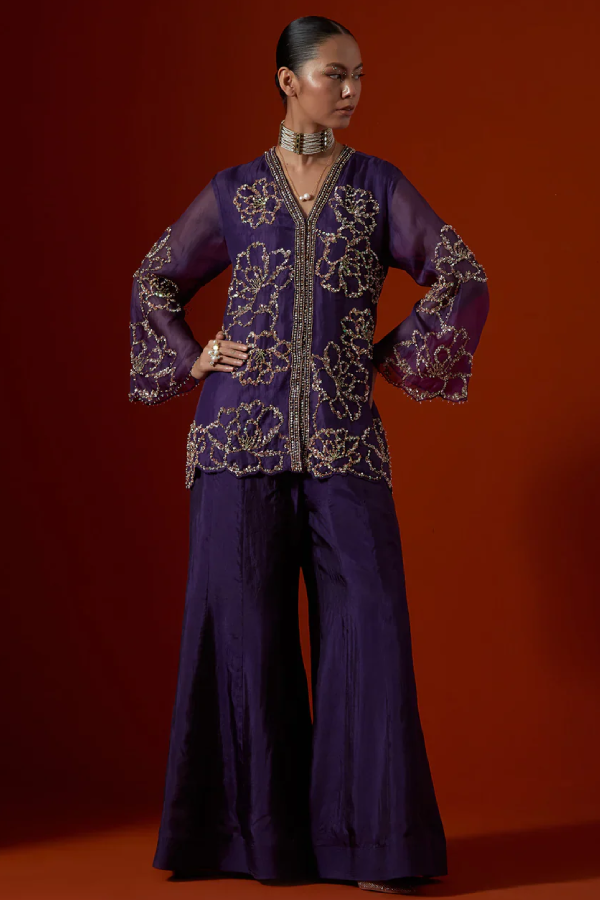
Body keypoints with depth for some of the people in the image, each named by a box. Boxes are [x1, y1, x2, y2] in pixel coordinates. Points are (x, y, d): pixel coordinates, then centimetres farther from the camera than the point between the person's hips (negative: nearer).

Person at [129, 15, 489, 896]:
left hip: (342, 439, 0)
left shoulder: (379, 184, 9)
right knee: (243, 625, 0)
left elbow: (463, 279, 7)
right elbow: (155, 281, 20)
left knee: (366, 624, -7)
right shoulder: (233, 191, 11)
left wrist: (401, 357, 2)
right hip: (243, 434, 0)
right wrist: (190, 361, 7)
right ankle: (256, 828, 13)